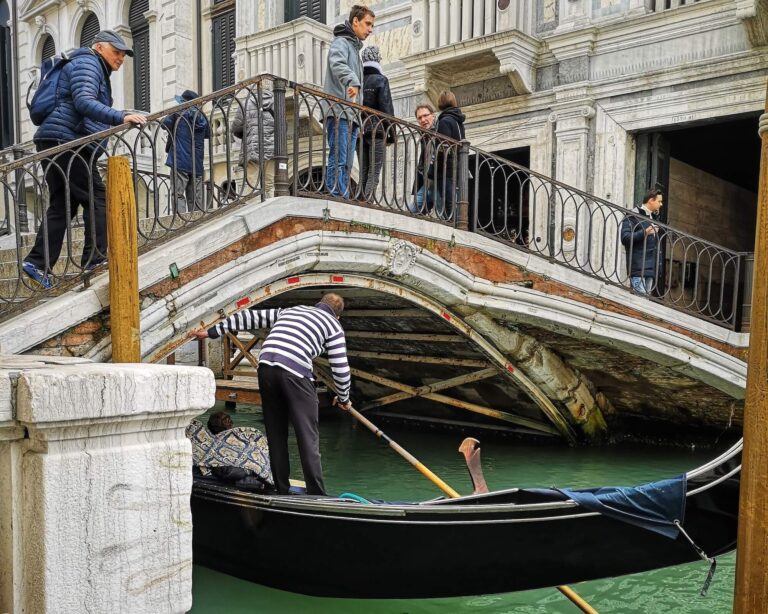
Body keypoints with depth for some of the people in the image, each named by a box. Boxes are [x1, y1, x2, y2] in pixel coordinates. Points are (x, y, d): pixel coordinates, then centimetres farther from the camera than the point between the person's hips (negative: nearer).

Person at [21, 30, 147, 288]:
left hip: (55, 144, 11)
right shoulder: (87, 64, -4)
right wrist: (121, 117, -33)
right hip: (65, 142, -11)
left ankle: (38, 262, 5)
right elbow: (83, 102, -22)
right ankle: (95, 260, -14)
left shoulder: (97, 71, 29)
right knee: (97, 198, -11)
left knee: (62, 205, 8)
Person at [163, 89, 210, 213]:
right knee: (195, 197, 8)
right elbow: (208, 133, 24)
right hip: (197, 164, 5)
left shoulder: (178, 113, -4)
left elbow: (165, 123, 9)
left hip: (180, 162, -4)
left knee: (178, 194, -7)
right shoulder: (201, 116, 9)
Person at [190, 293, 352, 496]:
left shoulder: (289, 311, 30)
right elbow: (341, 369, 9)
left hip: (266, 368, 5)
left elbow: (251, 317, 28)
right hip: (295, 374, -5)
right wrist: (343, 398, 25)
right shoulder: (333, 325, 15)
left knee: (276, 435, 14)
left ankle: (282, 492, 18)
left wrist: (212, 331, 31)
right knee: (308, 437, 1)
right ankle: (316, 495, 0)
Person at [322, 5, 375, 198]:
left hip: (351, 115, 9)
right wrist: (353, 81, -40)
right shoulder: (341, 42, 1)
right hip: (339, 112, -9)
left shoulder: (355, 47, 29)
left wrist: (357, 115, 20)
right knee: (338, 160, -15)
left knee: (346, 163, 5)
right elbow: (337, 64, -22)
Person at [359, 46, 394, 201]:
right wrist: (391, 133, -4)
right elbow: (387, 109, -9)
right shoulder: (380, 80, -4)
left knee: (363, 171, 10)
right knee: (374, 172, -6)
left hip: (359, 130, 5)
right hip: (376, 130, -5)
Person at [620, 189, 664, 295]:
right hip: (638, 267, -8)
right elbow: (625, 238, -15)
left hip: (650, 267, 8)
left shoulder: (653, 217, 22)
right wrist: (644, 233, -22)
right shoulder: (633, 216, -4)